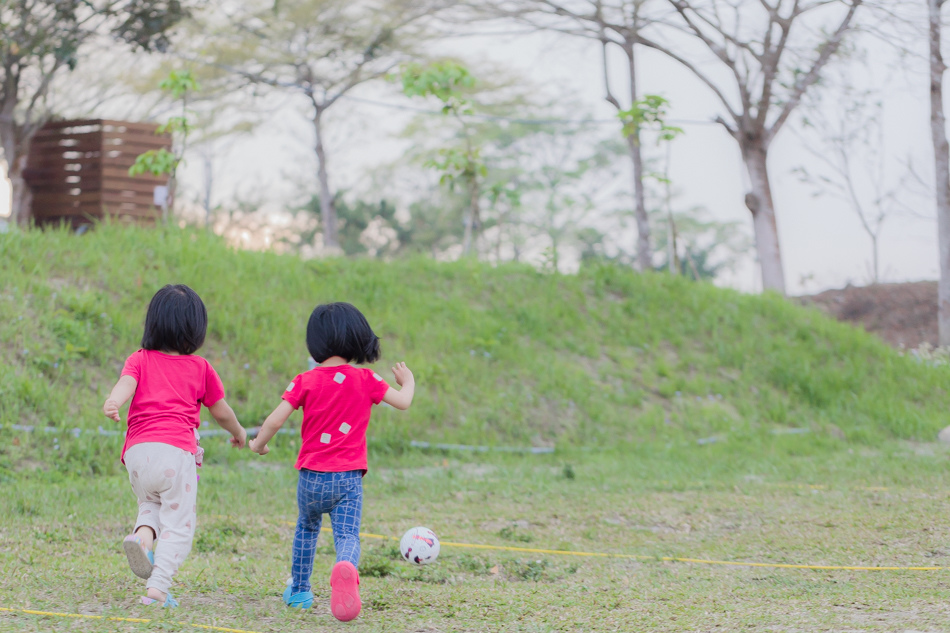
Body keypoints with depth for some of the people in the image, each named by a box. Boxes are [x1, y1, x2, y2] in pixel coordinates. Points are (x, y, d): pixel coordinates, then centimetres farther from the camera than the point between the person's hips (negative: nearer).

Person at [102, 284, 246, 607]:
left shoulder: (139, 360, 15)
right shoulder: (200, 367, 15)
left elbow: (126, 383, -7)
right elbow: (221, 411, 24)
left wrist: (113, 403, -27)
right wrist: (238, 432, 43)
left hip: (137, 451, 3)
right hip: (176, 450, -3)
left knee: (151, 504, 27)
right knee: (178, 523, 3)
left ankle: (142, 534, -6)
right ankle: (157, 587, -12)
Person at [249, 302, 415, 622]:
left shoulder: (306, 381, -1)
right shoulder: (366, 380, 2)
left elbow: (276, 419, -6)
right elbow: (403, 402, 4)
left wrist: (258, 444, 12)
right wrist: (408, 381, 26)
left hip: (312, 475, 1)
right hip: (349, 478, -1)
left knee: (306, 527, 25)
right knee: (348, 535, -8)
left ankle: (299, 590, 36)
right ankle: (346, 569, -43)